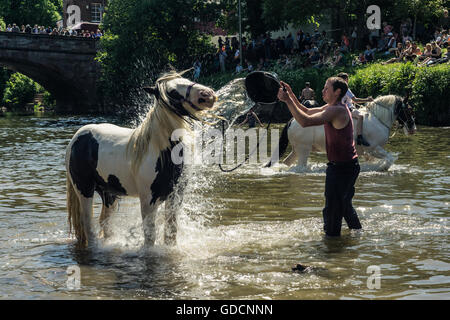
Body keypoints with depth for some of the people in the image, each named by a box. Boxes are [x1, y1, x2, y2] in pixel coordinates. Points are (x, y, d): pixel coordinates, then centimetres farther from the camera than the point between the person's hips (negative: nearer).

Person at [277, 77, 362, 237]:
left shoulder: (337, 111, -23)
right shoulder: (332, 108, 10)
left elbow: (305, 121, -32)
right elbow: (307, 112, 20)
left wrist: (288, 101, -27)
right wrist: (291, 95, 10)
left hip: (342, 168, -11)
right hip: (347, 165, 11)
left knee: (332, 211, -4)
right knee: (344, 205, 27)